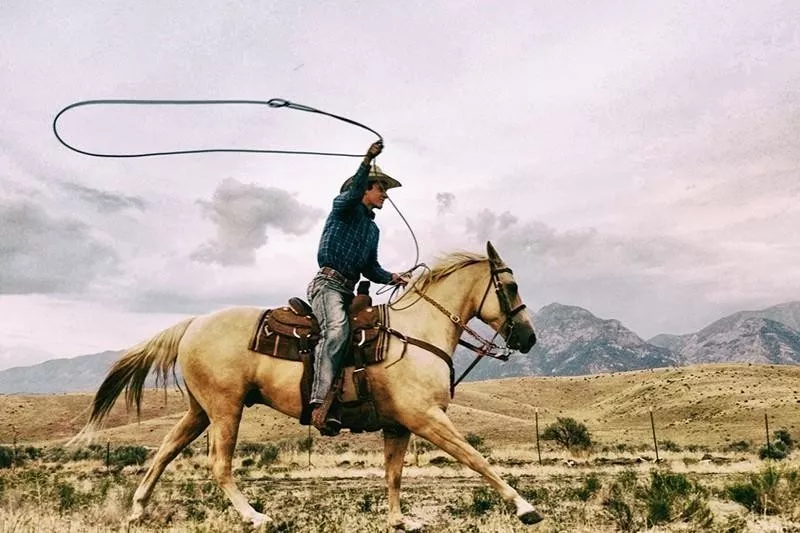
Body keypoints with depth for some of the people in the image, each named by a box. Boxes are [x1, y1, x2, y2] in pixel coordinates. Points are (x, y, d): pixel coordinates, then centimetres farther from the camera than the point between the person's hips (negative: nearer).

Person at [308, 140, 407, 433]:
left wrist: (391, 277, 5)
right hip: (327, 284, -9)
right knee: (337, 328, -33)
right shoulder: (344, 206, 5)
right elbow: (354, 192, -20)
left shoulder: (373, 228, 26)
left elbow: (370, 268, 24)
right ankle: (321, 401, -40)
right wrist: (367, 162, -34)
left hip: (348, 290, 9)